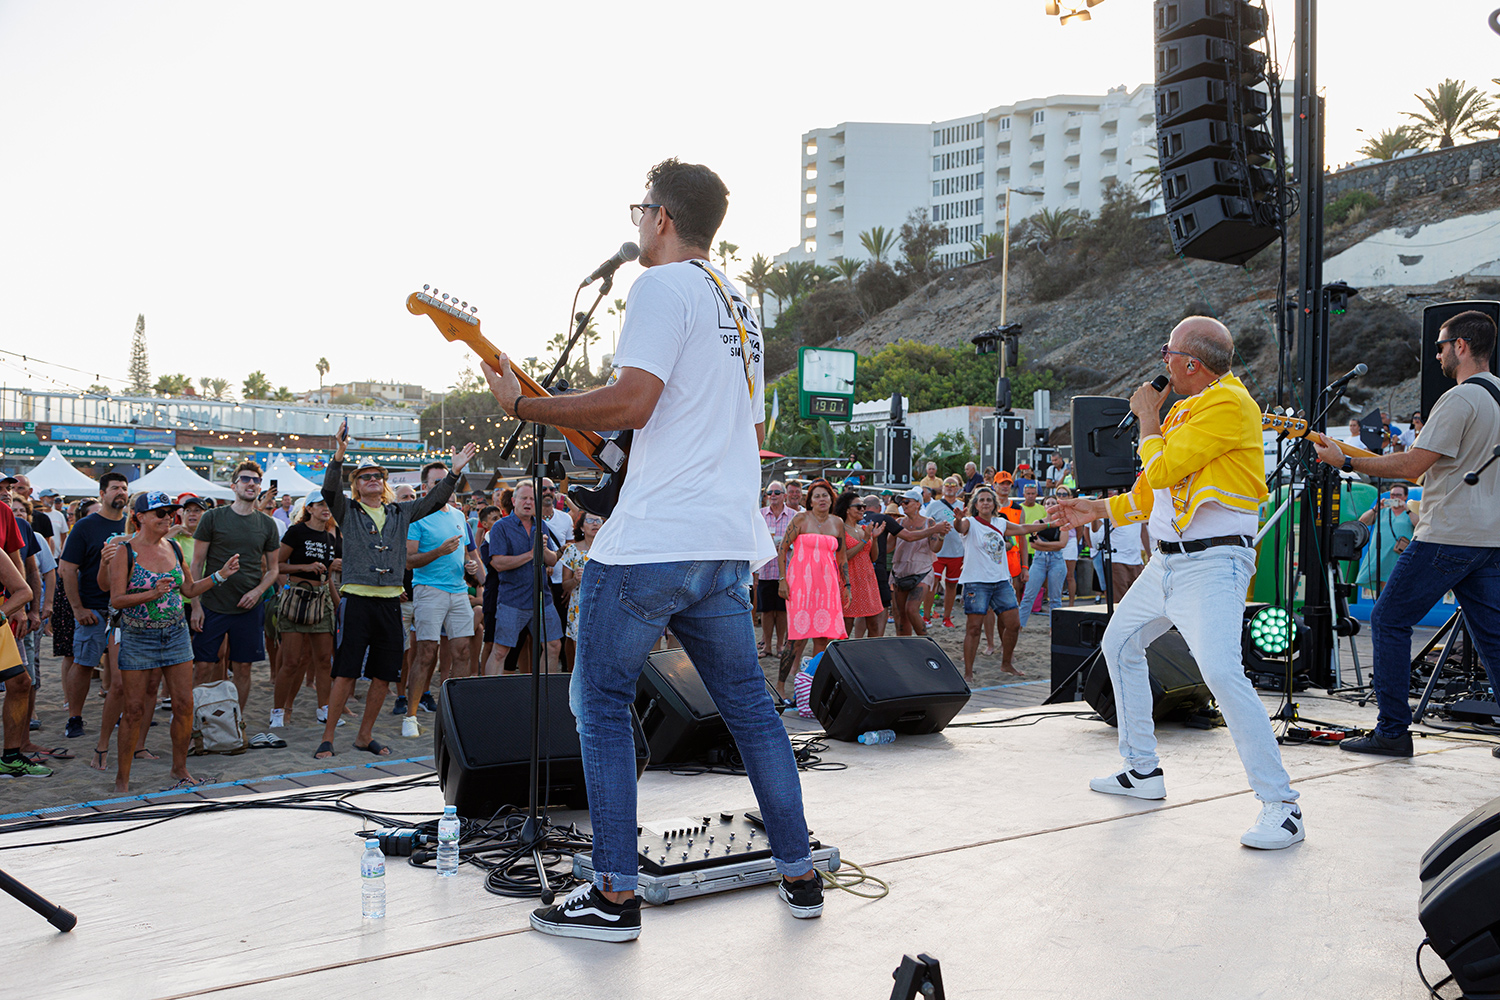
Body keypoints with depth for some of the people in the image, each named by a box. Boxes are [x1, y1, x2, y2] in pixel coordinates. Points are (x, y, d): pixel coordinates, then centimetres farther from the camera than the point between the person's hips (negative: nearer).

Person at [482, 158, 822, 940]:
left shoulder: (663, 287, -7)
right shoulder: (740, 306, 20)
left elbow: (631, 403, -20)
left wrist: (523, 405, -10)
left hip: (651, 544, -8)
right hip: (726, 547, 8)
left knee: (602, 705, 3)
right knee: (749, 705, 15)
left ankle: (614, 897, 3)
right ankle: (799, 875, 21)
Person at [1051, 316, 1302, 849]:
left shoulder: (1228, 405, -15)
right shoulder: (1185, 410, 16)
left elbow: (1159, 471, -19)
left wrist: (1147, 417, -3)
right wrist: (1098, 509, 22)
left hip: (1214, 563, -11)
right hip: (1167, 562, 11)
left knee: (1222, 672, -24)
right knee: (1119, 642, 20)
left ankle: (1281, 806, -16)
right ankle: (1142, 769, 31)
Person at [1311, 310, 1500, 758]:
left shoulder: (1461, 398, -15)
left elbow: (1412, 465, -18)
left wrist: (1345, 461, -11)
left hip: (1448, 535, -9)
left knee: (1388, 620, 0)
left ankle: (1392, 730, 1)